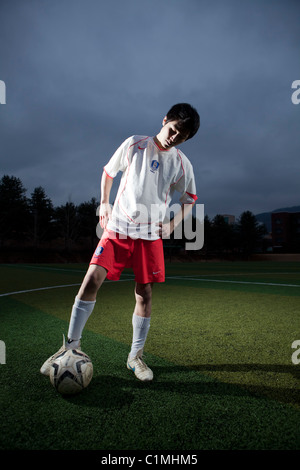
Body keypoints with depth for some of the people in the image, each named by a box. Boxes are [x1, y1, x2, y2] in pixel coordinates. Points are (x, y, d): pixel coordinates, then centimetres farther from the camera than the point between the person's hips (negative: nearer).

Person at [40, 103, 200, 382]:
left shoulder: (181, 164, 5)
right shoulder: (134, 144, 3)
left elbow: (189, 199, 16)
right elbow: (108, 172, 14)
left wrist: (172, 225, 2)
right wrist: (104, 203, 6)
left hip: (150, 235, 1)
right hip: (118, 227, -1)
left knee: (144, 294, 0)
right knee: (92, 279, -14)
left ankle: (135, 357, 18)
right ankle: (71, 345, 4)